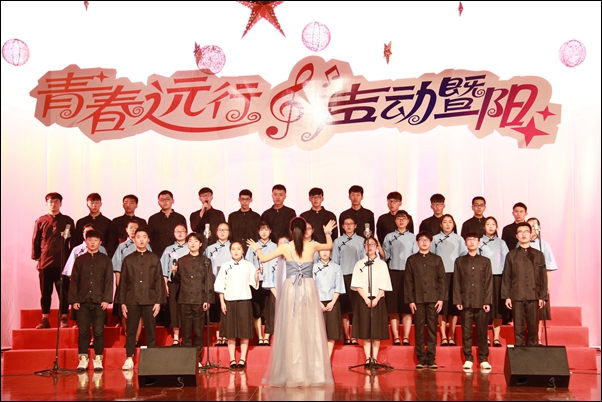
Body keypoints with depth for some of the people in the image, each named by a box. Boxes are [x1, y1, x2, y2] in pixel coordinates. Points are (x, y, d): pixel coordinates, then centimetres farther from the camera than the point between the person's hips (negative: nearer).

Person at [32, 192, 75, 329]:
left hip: (63, 263, 0)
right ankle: (45, 320, 12)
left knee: (63, 292, 1)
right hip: (45, 263, 1)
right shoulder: (41, 221, 7)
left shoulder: (68, 221, 7)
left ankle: (64, 319, 7)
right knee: (45, 293, 6)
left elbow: (73, 241, 10)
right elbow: (35, 241, 9)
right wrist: (36, 258, 3)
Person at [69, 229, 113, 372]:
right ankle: (83, 359, 7)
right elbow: (74, 281, 9)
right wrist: (73, 300, 0)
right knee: (83, 331, 1)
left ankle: (98, 359, 6)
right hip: (83, 301, 1)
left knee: (98, 332, 0)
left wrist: (106, 299, -6)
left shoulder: (105, 260, 7)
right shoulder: (79, 259, 11)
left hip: (99, 301, -1)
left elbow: (109, 280, 3)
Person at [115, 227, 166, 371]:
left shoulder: (154, 259, 8)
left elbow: (159, 281, 5)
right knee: (130, 331, 2)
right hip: (132, 300, 1)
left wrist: (159, 301, -2)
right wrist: (122, 302, 3)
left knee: (151, 331, 1)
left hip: (150, 300, -1)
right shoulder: (128, 260, 10)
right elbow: (123, 282, 9)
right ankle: (129, 359, 6)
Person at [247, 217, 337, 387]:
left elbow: (263, 259, 5)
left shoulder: (285, 247, -1)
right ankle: (312, 373, 7)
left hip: (290, 289, -1)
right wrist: (327, 232, 44)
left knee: (290, 331, 3)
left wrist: (257, 248, 26)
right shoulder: (312, 245, 3)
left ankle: (292, 375, 5)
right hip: (309, 289, 1)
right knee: (310, 330, 6)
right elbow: (329, 245, 24)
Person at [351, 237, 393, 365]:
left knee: (377, 330, 0)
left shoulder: (382, 264, 4)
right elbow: (357, 284, 0)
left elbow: (384, 285, 0)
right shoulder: (359, 264, 5)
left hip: (378, 300, 0)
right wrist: (366, 298, -11)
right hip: (363, 300, 0)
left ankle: (375, 358, 5)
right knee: (365, 330, 0)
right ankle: (368, 358, 4)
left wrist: (376, 299, -12)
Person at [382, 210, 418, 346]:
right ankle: (396, 337, 4)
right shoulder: (389, 237, 10)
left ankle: (406, 337, 1)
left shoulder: (413, 237, 10)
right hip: (393, 273, 0)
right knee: (393, 308, -1)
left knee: (407, 308, -1)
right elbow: (385, 256, 6)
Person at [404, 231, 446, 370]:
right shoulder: (411, 260, 9)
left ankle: (431, 358, 5)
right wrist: (410, 300, -2)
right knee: (419, 329, 1)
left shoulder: (437, 259, 10)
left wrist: (441, 298, -2)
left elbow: (442, 280, 7)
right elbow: (408, 281, 6)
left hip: (433, 299, 0)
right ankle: (421, 358, 5)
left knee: (432, 329, 1)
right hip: (418, 299, 0)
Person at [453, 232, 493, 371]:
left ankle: (483, 359, 6)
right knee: (466, 332, 1)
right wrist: (457, 301, -3)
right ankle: (468, 359, 7)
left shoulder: (485, 261, 10)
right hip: (465, 302, 0)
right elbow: (456, 282, 6)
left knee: (482, 331, 1)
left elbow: (489, 282, 6)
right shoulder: (459, 261, 11)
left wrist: (487, 301, -3)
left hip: (481, 302, 0)